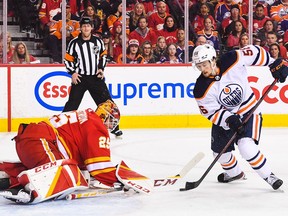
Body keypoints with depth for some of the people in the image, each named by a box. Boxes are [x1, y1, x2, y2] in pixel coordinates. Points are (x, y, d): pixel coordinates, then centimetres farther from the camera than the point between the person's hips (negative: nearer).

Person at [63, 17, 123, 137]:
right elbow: (67, 60, 2)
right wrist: (73, 73, -8)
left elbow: (103, 55, 17)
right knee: (72, 104, -6)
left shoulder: (98, 41, 3)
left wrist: (101, 68, 4)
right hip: (80, 78, -2)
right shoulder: (74, 43, -4)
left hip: (96, 77, 2)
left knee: (106, 101, 2)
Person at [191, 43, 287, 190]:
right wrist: (229, 119, -32)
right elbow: (212, 112, -16)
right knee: (219, 151, 11)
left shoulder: (232, 60, -24)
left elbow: (254, 52, -9)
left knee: (246, 146, -24)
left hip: (249, 110, -4)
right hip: (223, 117, 4)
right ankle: (234, 173, 42)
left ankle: (268, 176, -9)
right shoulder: (201, 90, -20)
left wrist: (275, 64, -9)